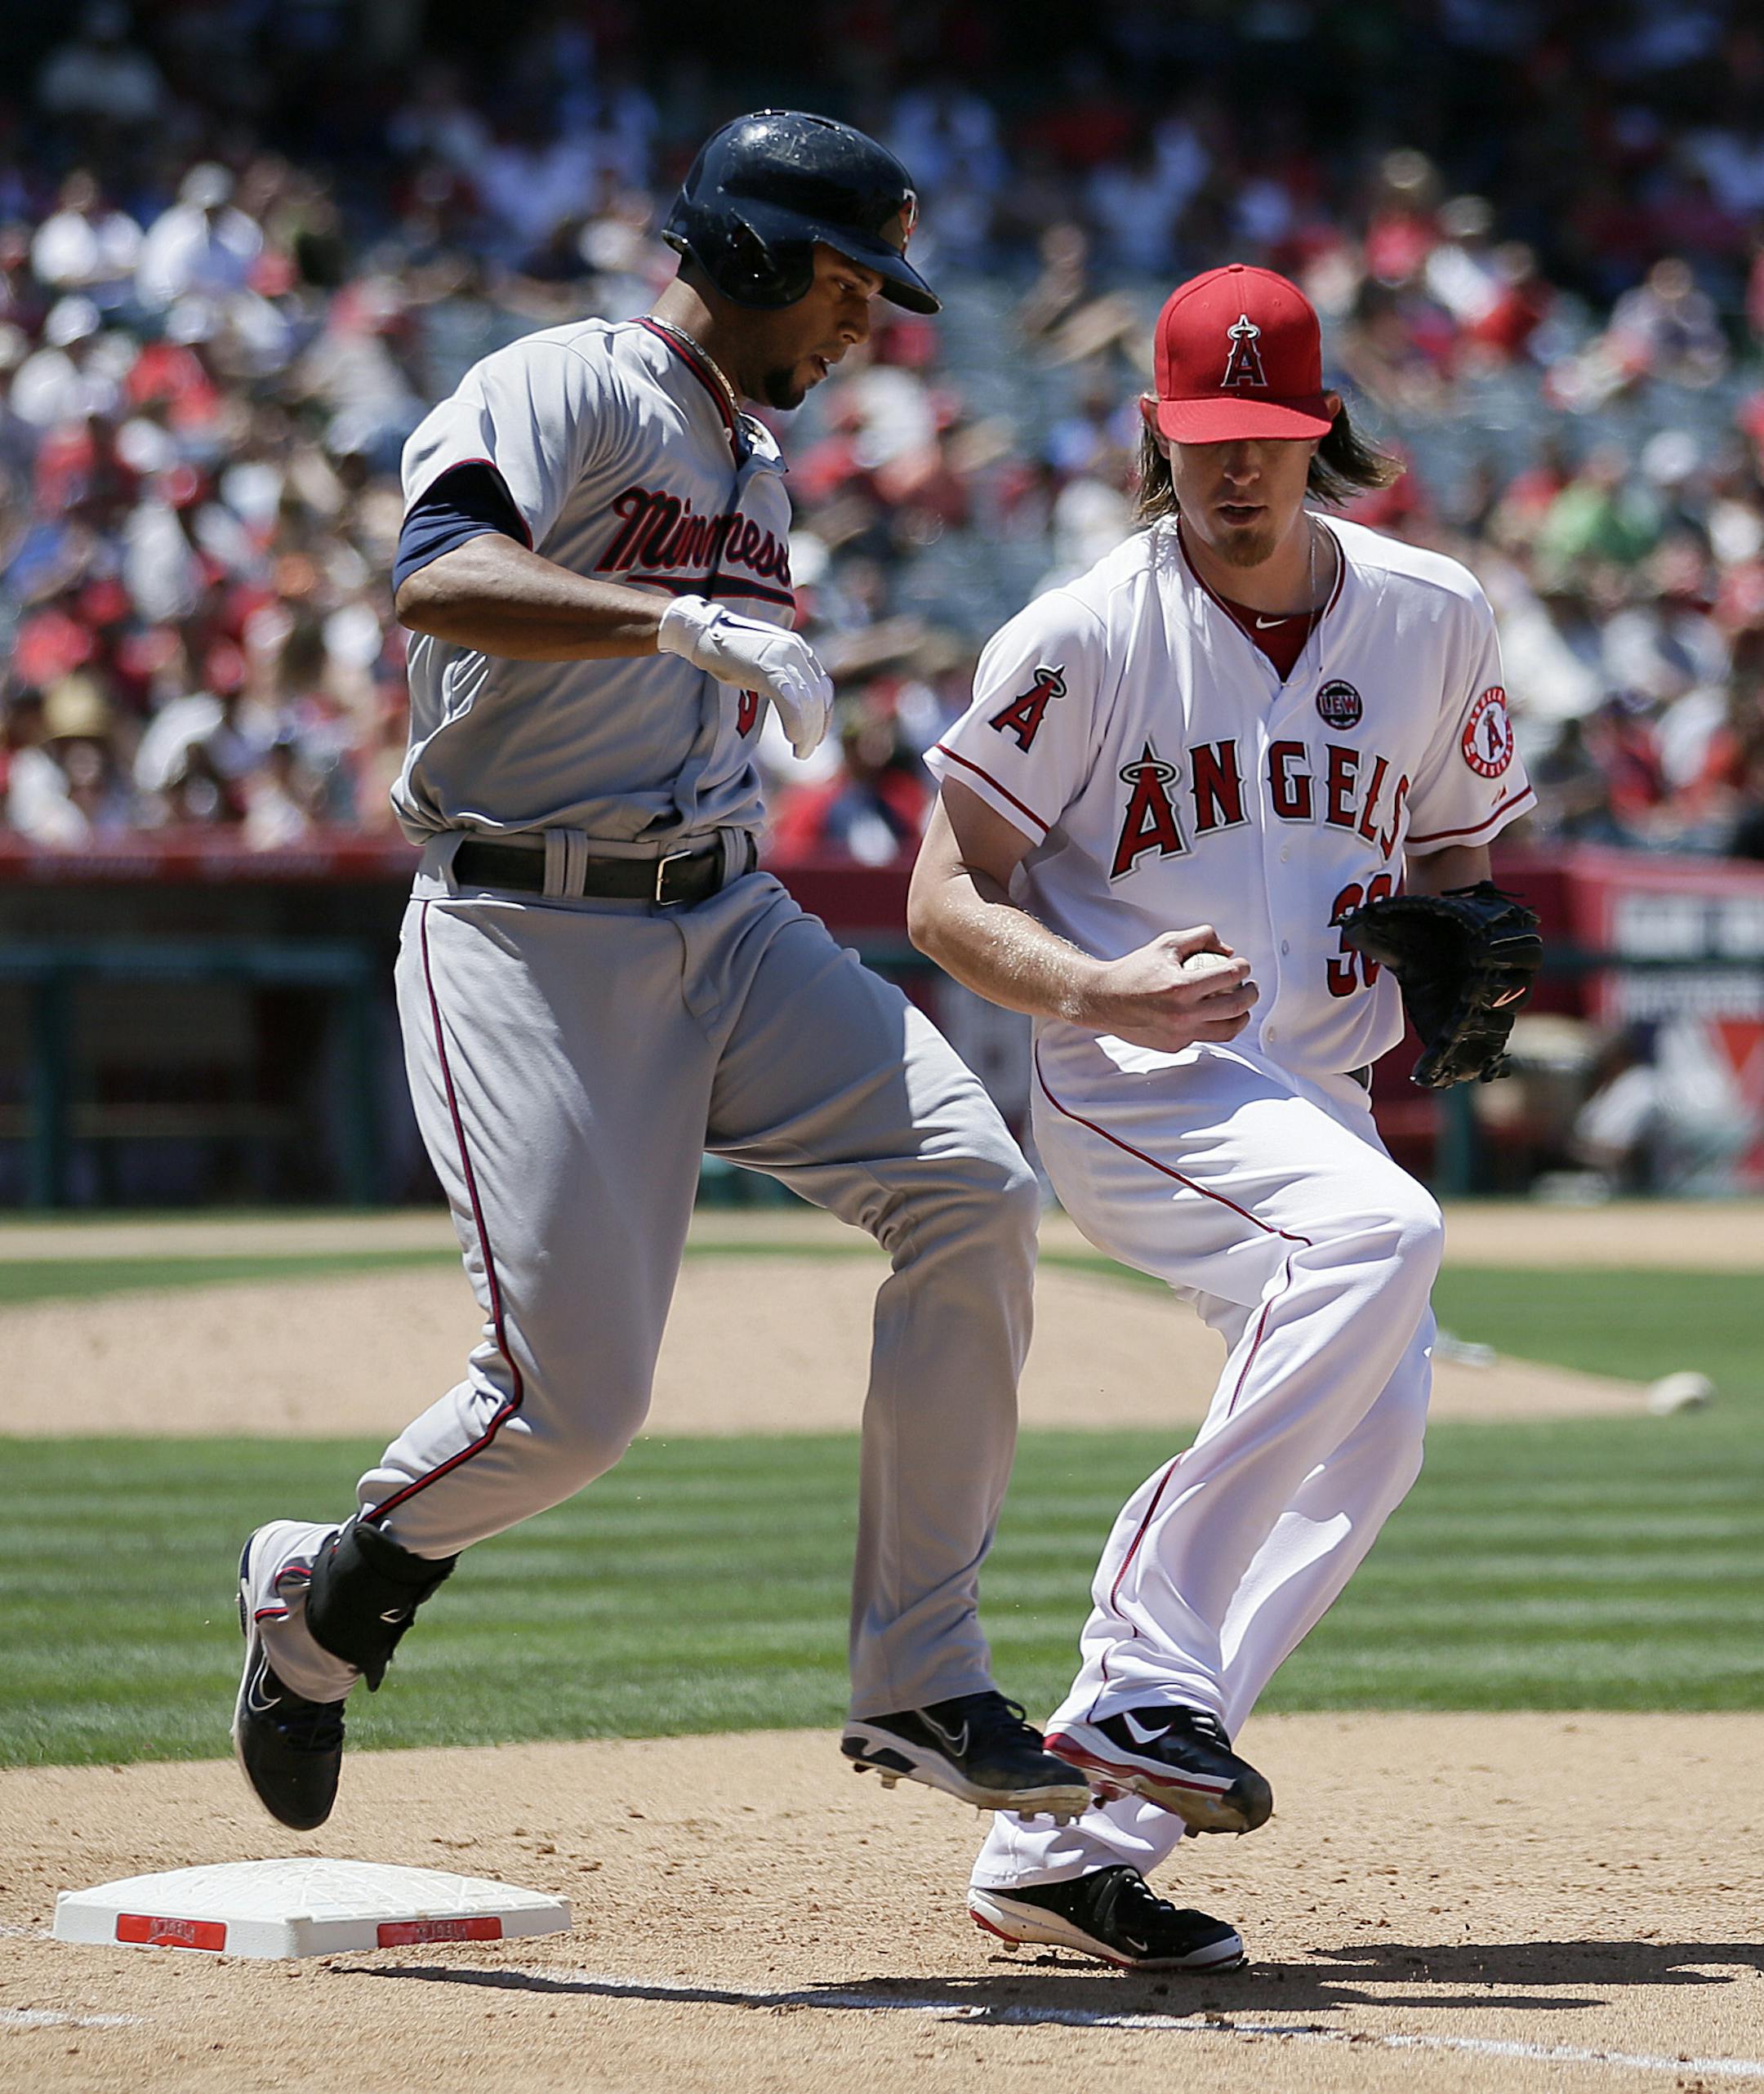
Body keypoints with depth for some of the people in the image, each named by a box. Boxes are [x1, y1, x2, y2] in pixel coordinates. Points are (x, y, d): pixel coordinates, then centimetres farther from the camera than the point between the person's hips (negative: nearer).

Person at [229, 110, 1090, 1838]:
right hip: (524, 933, -8)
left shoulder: (754, 469, 20)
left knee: (971, 1190, -15)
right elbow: (435, 579, -28)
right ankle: (327, 1583, 19)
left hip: (723, 917, 8)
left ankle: (919, 1684, -10)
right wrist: (687, 625, -37)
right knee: (572, 1399, -14)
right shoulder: (559, 392, -8)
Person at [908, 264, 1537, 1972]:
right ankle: (1141, 1677, -31)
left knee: (1370, 1434, -8)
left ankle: (1065, 1843, -5)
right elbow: (946, 898, -7)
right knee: (1378, 1235, -32)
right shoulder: (1084, 639, -7)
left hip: (1315, 1100, 6)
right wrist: (1103, 991, -25)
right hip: (1130, 1089, -6)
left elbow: (1454, 850, 20)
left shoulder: (1431, 618, 6)